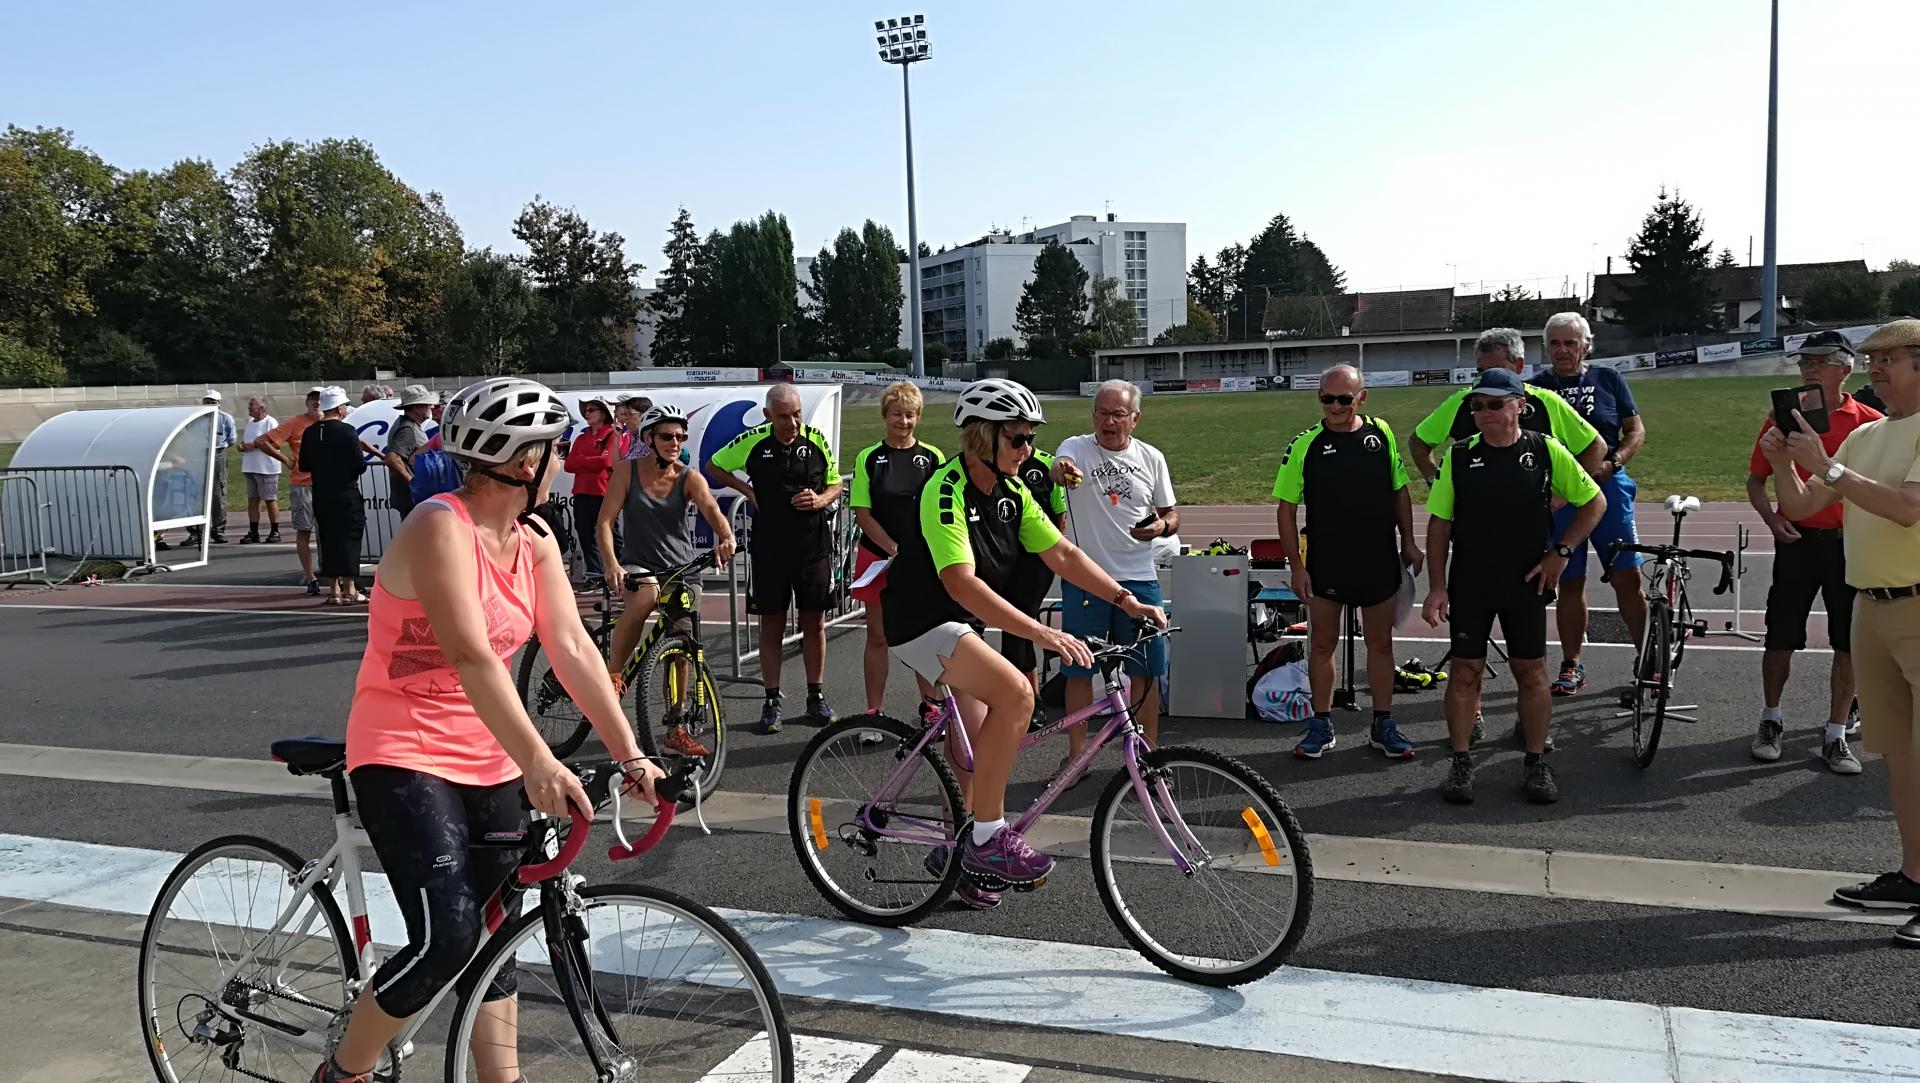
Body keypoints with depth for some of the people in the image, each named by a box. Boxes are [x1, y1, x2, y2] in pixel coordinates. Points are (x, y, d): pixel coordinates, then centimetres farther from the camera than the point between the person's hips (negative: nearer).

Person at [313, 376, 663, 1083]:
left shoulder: (536, 547, 4)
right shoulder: (439, 527, -20)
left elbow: (574, 652, -2)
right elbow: (471, 656, -31)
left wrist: (630, 754, -12)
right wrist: (539, 763, -39)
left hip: (490, 765, 8)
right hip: (405, 759, -8)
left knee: (495, 946, 12)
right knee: (446, 939, -17)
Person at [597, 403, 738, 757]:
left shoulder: (689, 478, -3)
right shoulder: (628, 471, -6)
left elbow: (712, 510, -21)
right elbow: (604, 522, -12)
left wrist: (726, 538, -44)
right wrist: (611, 564, -29)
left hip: (682, 568, 2)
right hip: (637, 565, -2)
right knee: (646, 596, -38)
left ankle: (676, 730, 18)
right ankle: (612, 673, -20)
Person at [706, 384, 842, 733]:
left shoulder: (816, 439, -1)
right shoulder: (753, 441, -5)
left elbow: (835, 484, 10)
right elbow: (714, 466, 11)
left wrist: (820, 500, -11)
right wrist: (747, 490, 0)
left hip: (813, 545, 1)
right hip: (769, 547, -1)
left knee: (814, 622, 7)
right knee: (772, 624, 5)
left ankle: (816, 695, 20)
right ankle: (772, 700, 14)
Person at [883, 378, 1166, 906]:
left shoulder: (1011, 491, 2)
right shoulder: (947, 490, -24)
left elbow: (1063, 553, 3)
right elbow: (962, 583, -34)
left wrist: (1126, 600, -8)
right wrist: (1040, 632, -41)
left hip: (963, 626, 9)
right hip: (922, 624, -9)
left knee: (978, 747, 13)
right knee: (1015, 693, -28)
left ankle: (958, 853, 32)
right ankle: (988, 838, -18)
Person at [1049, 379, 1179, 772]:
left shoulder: (1152, 458, 6)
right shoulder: (1076, 447, -2)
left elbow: (1171, 514, 14)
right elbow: (1062, 465, -27)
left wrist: (1163, 526, -10)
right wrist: (1061, 470, -51)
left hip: (1138, 579, 2)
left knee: (1147, 670, 6)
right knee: (1079, 669, 6)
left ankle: (1149, 751, 19)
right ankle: (1076, 753, 18)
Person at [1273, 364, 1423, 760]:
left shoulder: (1382, 434, 2)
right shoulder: (1305, 445, -6)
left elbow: (1400, 491, 12)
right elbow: (1286, 508, -4)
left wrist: (1408, 542, 9)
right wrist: (1296, 566, -8)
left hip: (1379, 562, 2)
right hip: (1325, 566, -2)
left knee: (1380, 643, 10)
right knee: (1322, 644, 7)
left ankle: (1383, 725, 21)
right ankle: (1321, 724, 20)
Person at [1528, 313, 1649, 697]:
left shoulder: (1608, 379, 8)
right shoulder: (1535, 387, 6)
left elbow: (1636, 430, 8)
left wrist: (1612, 463, -8)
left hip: (1608, 487, 0)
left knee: (1628, 576, -4)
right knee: (1570, 582, 6)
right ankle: (1572, 665, 14)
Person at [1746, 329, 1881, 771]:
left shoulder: (1869, 422, -1)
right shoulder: (1782, 417, 2)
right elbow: (1755, 478, 8)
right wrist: (1771, 518, -9)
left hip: (1850, 544, 0)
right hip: (1797, 540, 0)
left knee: (1848, 644, 5)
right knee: (1780, 638, 3)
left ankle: (1836, 737, 16)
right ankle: (1771, 720, 23)